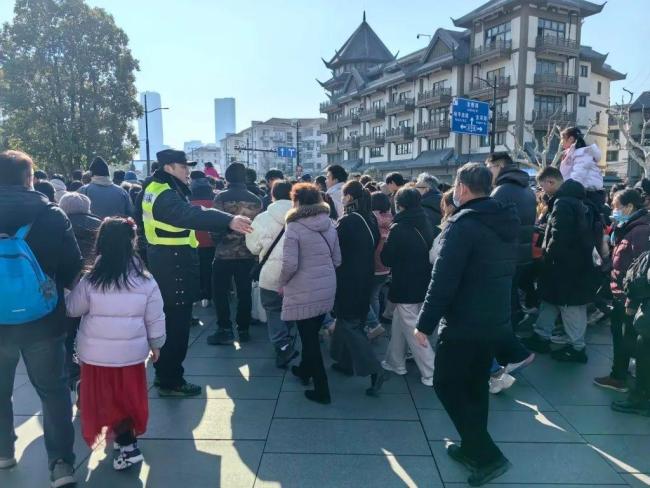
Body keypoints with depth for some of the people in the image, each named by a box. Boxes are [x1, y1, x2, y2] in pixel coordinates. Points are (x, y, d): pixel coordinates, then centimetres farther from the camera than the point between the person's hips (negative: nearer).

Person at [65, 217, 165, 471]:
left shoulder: (91, 281, -12)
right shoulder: (145, 280, -9)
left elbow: (72, 309, 4)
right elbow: (155, 319, -2)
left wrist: (72, 288, 22)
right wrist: (156, 343, 12)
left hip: (97, 352, -1)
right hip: (132, 351, 1)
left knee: (107, 398, 13)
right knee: (128, 395, 18)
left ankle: (128, 445, 14)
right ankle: (126, 434, 31)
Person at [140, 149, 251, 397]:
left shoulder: (155, 189, 12)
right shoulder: (165, 195, -22)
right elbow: (191, 214, -40)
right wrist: (228, 220, -52)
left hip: (164, 260, 11)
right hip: (173, 263, -11)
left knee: (168, 320, 20)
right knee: (176, 323, -2)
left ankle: (163, 373, 33)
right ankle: (171, 381, 9)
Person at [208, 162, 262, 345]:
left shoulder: (221, 198, -9)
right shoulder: (255, 200, 0)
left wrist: (217, 242, 7)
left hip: (225, 253, -3)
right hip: (248, 253, 3)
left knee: (220, 291, 8)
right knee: (244, 292, 11)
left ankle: (225, 330, 5)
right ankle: (243, 329, 17)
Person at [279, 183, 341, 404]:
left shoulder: (294, 227, -14)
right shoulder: (329, 224, 5)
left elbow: (290, 264, -19)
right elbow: (337, 259, 10)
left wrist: (282, 284, -2)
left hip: (304, 292, -6)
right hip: (328, 289, 6)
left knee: (309, 339, 4)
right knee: (312, 334, 23)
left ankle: (322, 390, 10)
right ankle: (305, 370, 43)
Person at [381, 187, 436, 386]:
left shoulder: (399, 228, -19)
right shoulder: (425, 224, 5)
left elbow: (386, 259, -11)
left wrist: (387, 242, 4)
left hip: (405, 287, -8)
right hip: (423, 285, 8)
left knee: (412, 331, 2)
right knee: (399, 325, 21)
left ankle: (431, 374, 6)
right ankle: (395, 362, 32)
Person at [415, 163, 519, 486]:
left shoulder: (463, 224, -20)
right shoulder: (506, 222, 7)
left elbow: (443, 279, -23)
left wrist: (425, 323, -16)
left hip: (464, 322, -8)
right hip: (495, 319, 8)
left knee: (446, 385, 6)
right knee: (475, 386, 20)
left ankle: (487, 455, 4)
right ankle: (473, 448, 32)